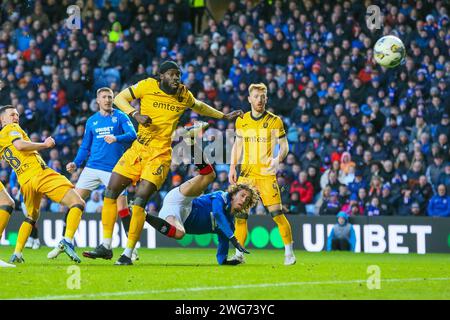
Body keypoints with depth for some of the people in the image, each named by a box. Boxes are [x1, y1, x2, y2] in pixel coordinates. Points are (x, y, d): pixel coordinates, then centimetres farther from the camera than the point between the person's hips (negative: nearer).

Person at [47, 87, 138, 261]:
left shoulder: (120, 117, 2)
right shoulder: (92, 121, 14)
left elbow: (132, 135, -13)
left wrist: (117, 138, -31)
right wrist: (76, 163, 4)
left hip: (113, 169, -4)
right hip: (92, 167, 4)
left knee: (122, 208, -9)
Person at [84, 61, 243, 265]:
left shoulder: (184, 95, 3)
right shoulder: (147, 86, -3)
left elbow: (199, 107, 25)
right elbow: (119, 98, 2)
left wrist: (224, 116, 30)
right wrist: (135, 114, -14)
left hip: (160, 154, -2)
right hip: (138, 148, 2)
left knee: (139, 201, -15)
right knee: (110, 192, -1)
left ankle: (128, 254, -7)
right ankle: (106, 246, 9)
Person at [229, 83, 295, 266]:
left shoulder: (274, 121, -2)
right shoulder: (241, 121, 8)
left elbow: (284, 145, 0)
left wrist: (278, 159, -21)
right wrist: (232, 167, 8)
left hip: (266, 174, -3)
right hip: (246, 173, 3)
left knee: (277, 213, -10)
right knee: (240, 213, -2)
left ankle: (289, 252, 2)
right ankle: (239, 253, 7)